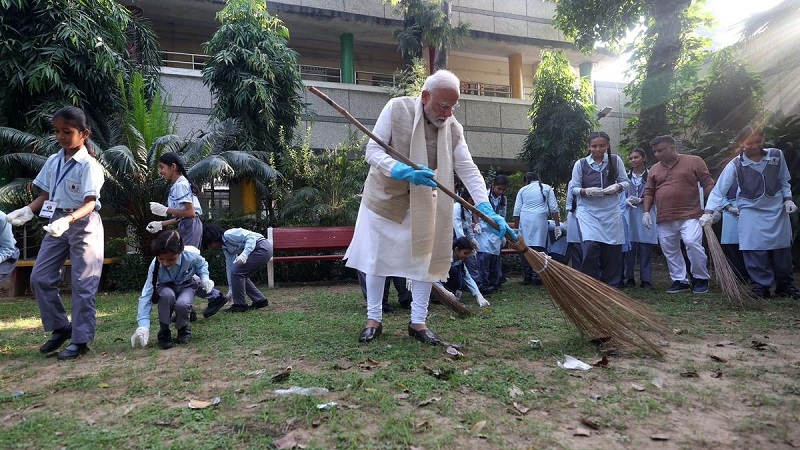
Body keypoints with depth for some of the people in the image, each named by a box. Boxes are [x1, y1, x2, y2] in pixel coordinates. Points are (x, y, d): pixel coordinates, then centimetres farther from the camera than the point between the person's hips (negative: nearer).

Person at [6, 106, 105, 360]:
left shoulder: (88, 165, -13)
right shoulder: (53, 161, 8)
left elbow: (89, 203, -20)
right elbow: (46, 195, 13)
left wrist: (68, 220, -36)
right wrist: (27, 211, -4)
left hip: (83, 225, -7)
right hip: (56, 223, 7)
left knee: (82, 284, -2)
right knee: (40, 278, 6)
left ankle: (81, 339, 7)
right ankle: (61, 327, 21)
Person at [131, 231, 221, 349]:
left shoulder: (191, 255, -29)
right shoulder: (155, 265, -29)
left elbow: (202, 264, -3)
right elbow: (146, 295, -31)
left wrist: (205, 277, -24)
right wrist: (143, 325, -40)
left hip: (186, 286, 0)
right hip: (166, 288, 0)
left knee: (181, 304, -35)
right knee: (167, 295, -38)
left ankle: (183, 328, 1)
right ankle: (164, 332, -15)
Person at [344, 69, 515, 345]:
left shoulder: (453, 128, -8)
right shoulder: (397, 108, -15)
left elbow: (468, 170, -13)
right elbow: (373, 150, -19)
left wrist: (487, 210, -26)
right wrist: (404, 171, -37)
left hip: (423, 204, 2)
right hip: (384, 197, -2)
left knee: (425, 259, 2)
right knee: (376, 259, 5)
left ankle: (418, 322, 16)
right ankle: (373, 319, 20)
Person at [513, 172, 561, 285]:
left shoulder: (523, 190, 15)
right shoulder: (547, 188, 14)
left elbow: (516, 211, 11)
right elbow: (553, 208, 7)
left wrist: (517, 228, 15)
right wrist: (557, 225, 8)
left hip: (524, 221, 1)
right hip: (540, 220, -1)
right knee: (539, 248, -2)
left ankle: (526, 277, 6)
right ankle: (537, 277, -5)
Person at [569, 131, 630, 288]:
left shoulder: (616, 160, 4)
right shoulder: (580, 164, 0)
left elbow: (626, 182, 7)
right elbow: (574, 188, 2)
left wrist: (617, 187, -14)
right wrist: (587, 191, -18)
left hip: (611, 211, 2)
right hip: (588, 211, -2)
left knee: (612, 249, 4)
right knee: (590, 246, -17)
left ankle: (611, 286, 20)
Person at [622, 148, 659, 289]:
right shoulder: (626, 176, 10)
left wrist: (640, 200, -12)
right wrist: (627, 200, -7)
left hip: (645, 215, -2)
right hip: (629, 215, 2)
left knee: (645, 250, 0)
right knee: (629, 249, 2)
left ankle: (646, 280, 6)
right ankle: (629, 278, 11)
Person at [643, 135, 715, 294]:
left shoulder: (694, 161, 1)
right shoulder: (654, 169, 13)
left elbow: (708, 184, -1)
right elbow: (649, 192, 15)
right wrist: (646, 211, 3)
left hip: (689, 216, -5)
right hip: (664, 220, 5)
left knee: (693, 244, -17)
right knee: (669, 251, 6)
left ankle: (701, 278, 3)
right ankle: (680, 281, 18)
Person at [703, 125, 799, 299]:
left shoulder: (776, 155, -5)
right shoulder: (735, 165, -14)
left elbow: (784, 181, 10)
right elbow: (719, 190, -16)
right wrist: (709, 212, -25)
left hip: (778, 210, 3)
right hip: (751, 212, -3)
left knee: (782, 250, 12)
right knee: (755, 251, -9)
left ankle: (786, 286, 27)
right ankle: (761, 286, 6)